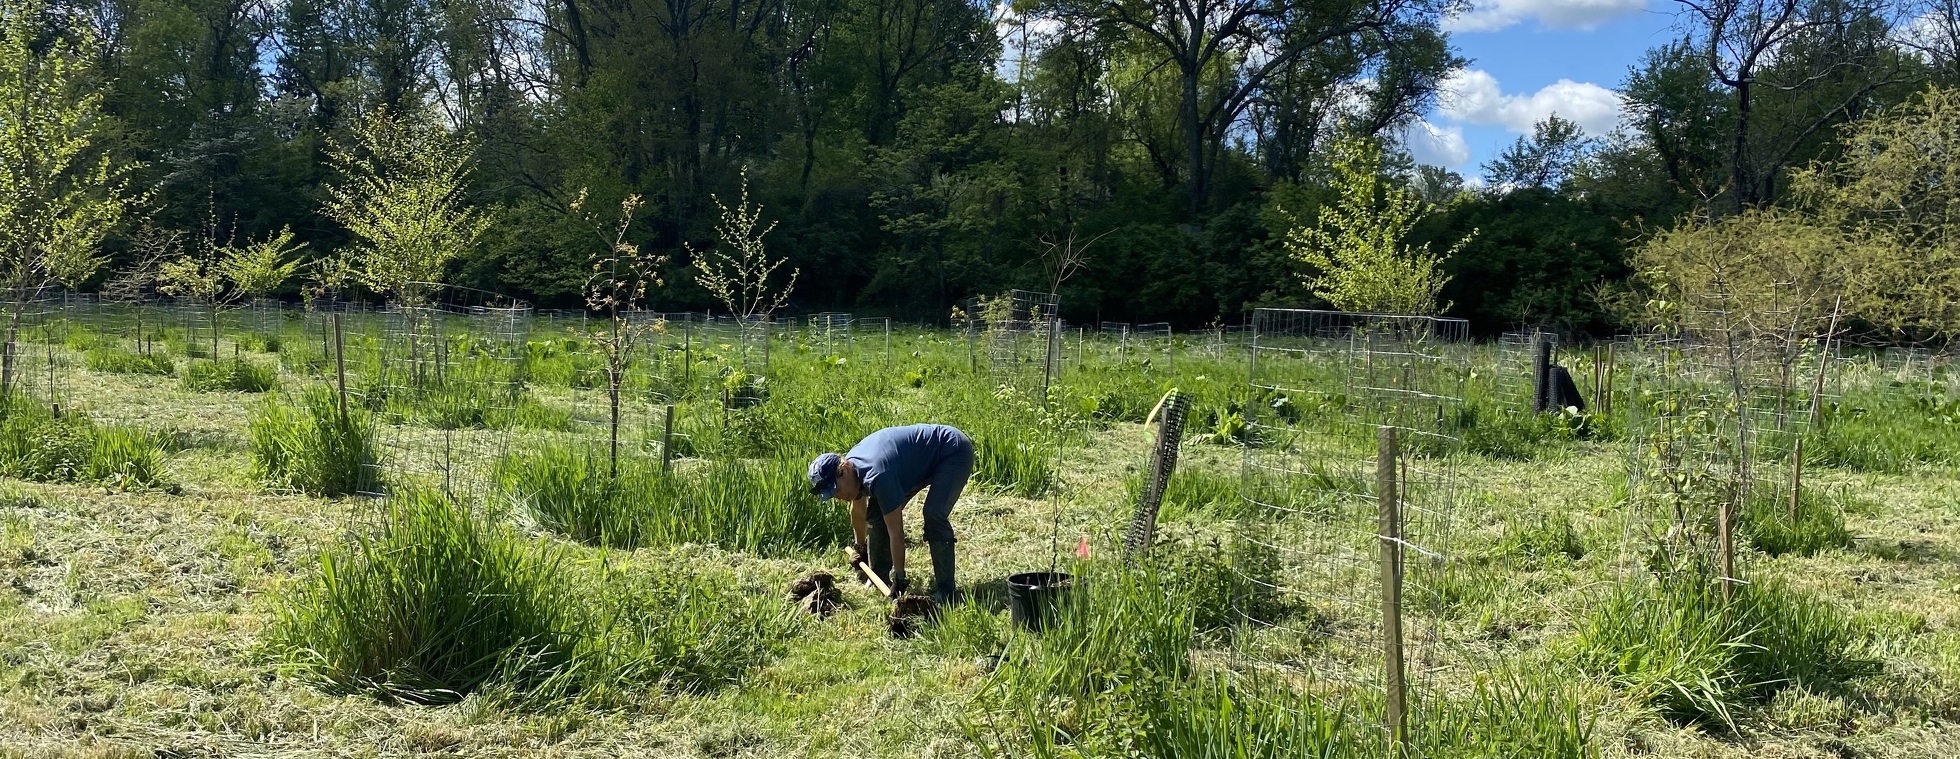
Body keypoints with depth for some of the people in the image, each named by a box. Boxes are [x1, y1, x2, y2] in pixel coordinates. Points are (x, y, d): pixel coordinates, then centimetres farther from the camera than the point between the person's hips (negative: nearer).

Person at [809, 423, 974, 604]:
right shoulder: (851, 465, -8)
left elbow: (896, 532, -31)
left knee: (934, 516, -28)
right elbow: (858, 513, 12)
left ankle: (946, 592, -22)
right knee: (877, 512, 2)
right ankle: (880, 579, 10)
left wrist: (899, 579, -26)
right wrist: (861, 548, 25)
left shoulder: (877, 476, -36)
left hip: (954, 452, -9)